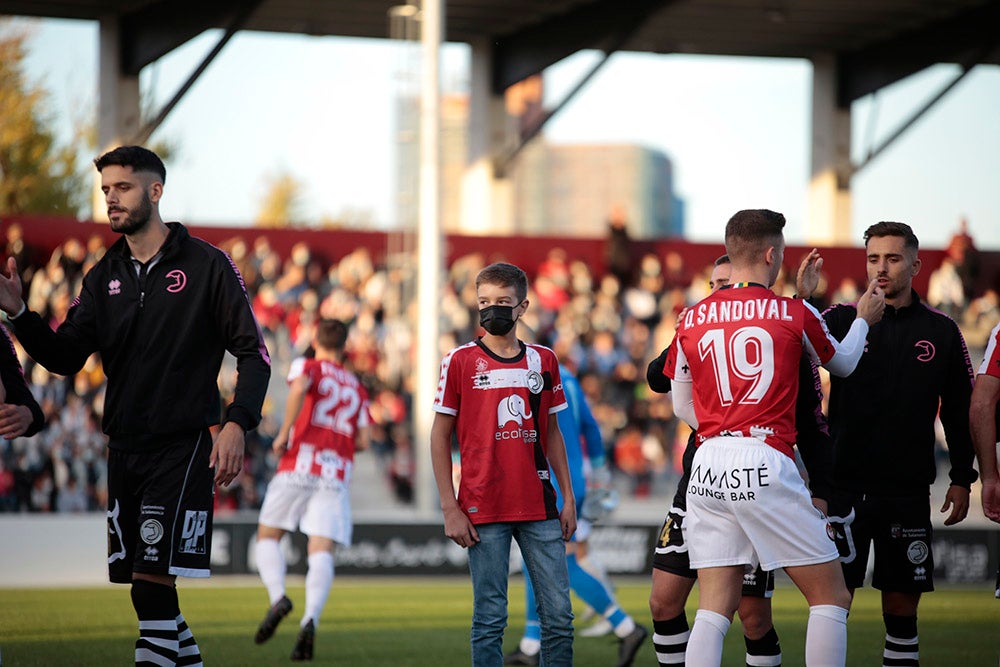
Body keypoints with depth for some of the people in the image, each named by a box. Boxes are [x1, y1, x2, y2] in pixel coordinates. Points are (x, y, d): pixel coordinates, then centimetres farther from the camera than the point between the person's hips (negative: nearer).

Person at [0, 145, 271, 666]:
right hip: (124, 448, 5)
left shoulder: (206, 265, -3)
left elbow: (252, 351, -3)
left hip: (183, 447, -5)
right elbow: (65, 358, 5)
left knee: (152, 578, -14)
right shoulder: (104, 277, 11)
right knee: (147, 587, 6)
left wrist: (236, 424, -16)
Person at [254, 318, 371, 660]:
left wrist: (284, 434, -10)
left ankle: (278, 597, -15)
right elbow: (363, 440, 14)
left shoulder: (307, 367, 9)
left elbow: (299, 389, -16)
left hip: (299, 465, -3)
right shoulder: (356, 387, 22)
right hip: (337, 474, 3)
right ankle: (310, 620, -28)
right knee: (321, 552, -6)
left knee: (267, 537, 10)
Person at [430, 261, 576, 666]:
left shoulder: (543, 360, 10)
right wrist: (449, 508, -4)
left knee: (558, 613, 1)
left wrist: (567, 496, 11)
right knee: (490, 617, -1)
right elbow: (440, 435, 2)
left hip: (539, 506, 3)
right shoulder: (460, 360, 0)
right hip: (483, 509, -3)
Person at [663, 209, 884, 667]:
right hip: (766, 464, -4)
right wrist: (864, 319, 40)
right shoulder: (796, 314, 0)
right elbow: (843, 364, 21)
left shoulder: (691, 320, 8)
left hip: (708, 466, 4)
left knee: (715, 609, 4)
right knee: (831, 597, 6)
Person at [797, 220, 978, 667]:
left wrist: (961, 479, 6)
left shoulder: (941, 331, 5)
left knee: (903, 600, 5)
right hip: (844, 487, -1)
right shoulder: (843, 319, 2)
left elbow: (959, 411, 10)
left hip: (908, 491, 1)